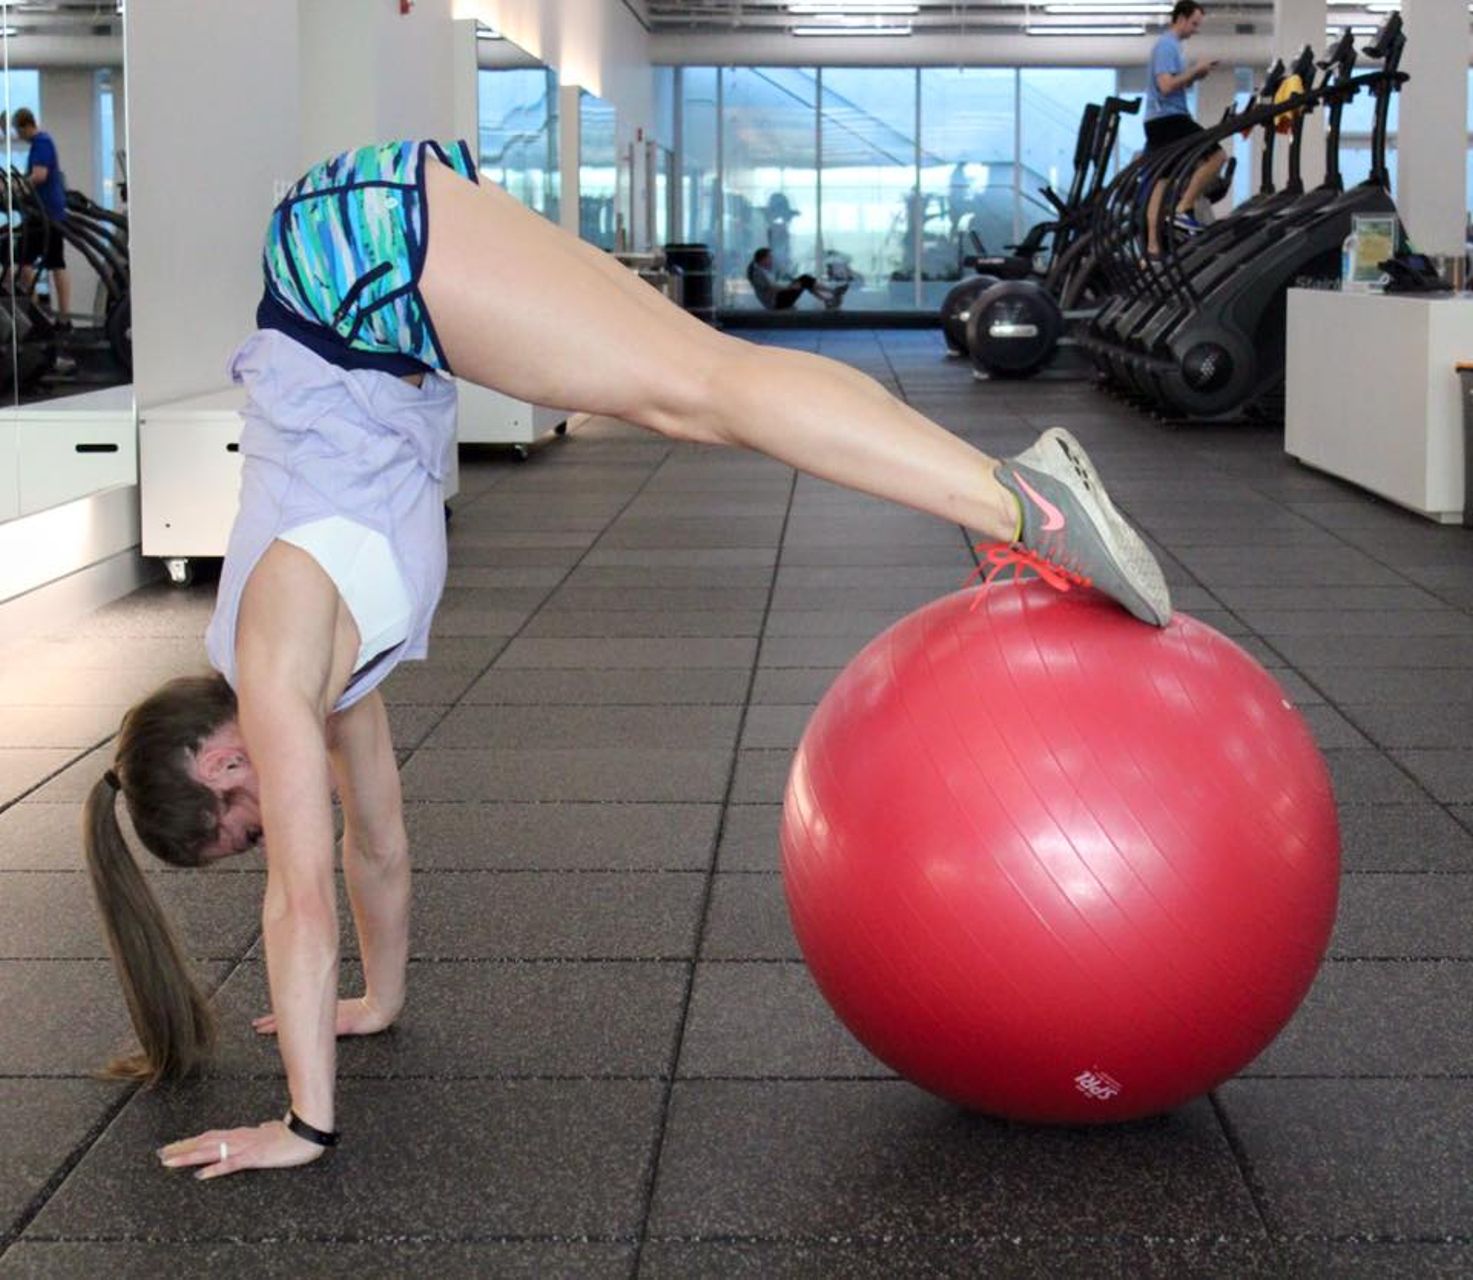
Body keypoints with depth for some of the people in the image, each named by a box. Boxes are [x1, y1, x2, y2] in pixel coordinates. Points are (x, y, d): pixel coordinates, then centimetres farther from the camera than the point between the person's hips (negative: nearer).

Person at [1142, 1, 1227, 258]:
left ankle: (1153, 244, 7)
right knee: (1216, 155, -10)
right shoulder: (1167, 46, -12)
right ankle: (1183, 209, -10)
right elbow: (1166, 85, -22)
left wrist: (1195, 75, 7)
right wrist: (1195, 70, -14)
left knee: (1163, 181, 9)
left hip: (1159, 121, 10)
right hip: (1169, 118, -10)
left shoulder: (1171, 45, 20)